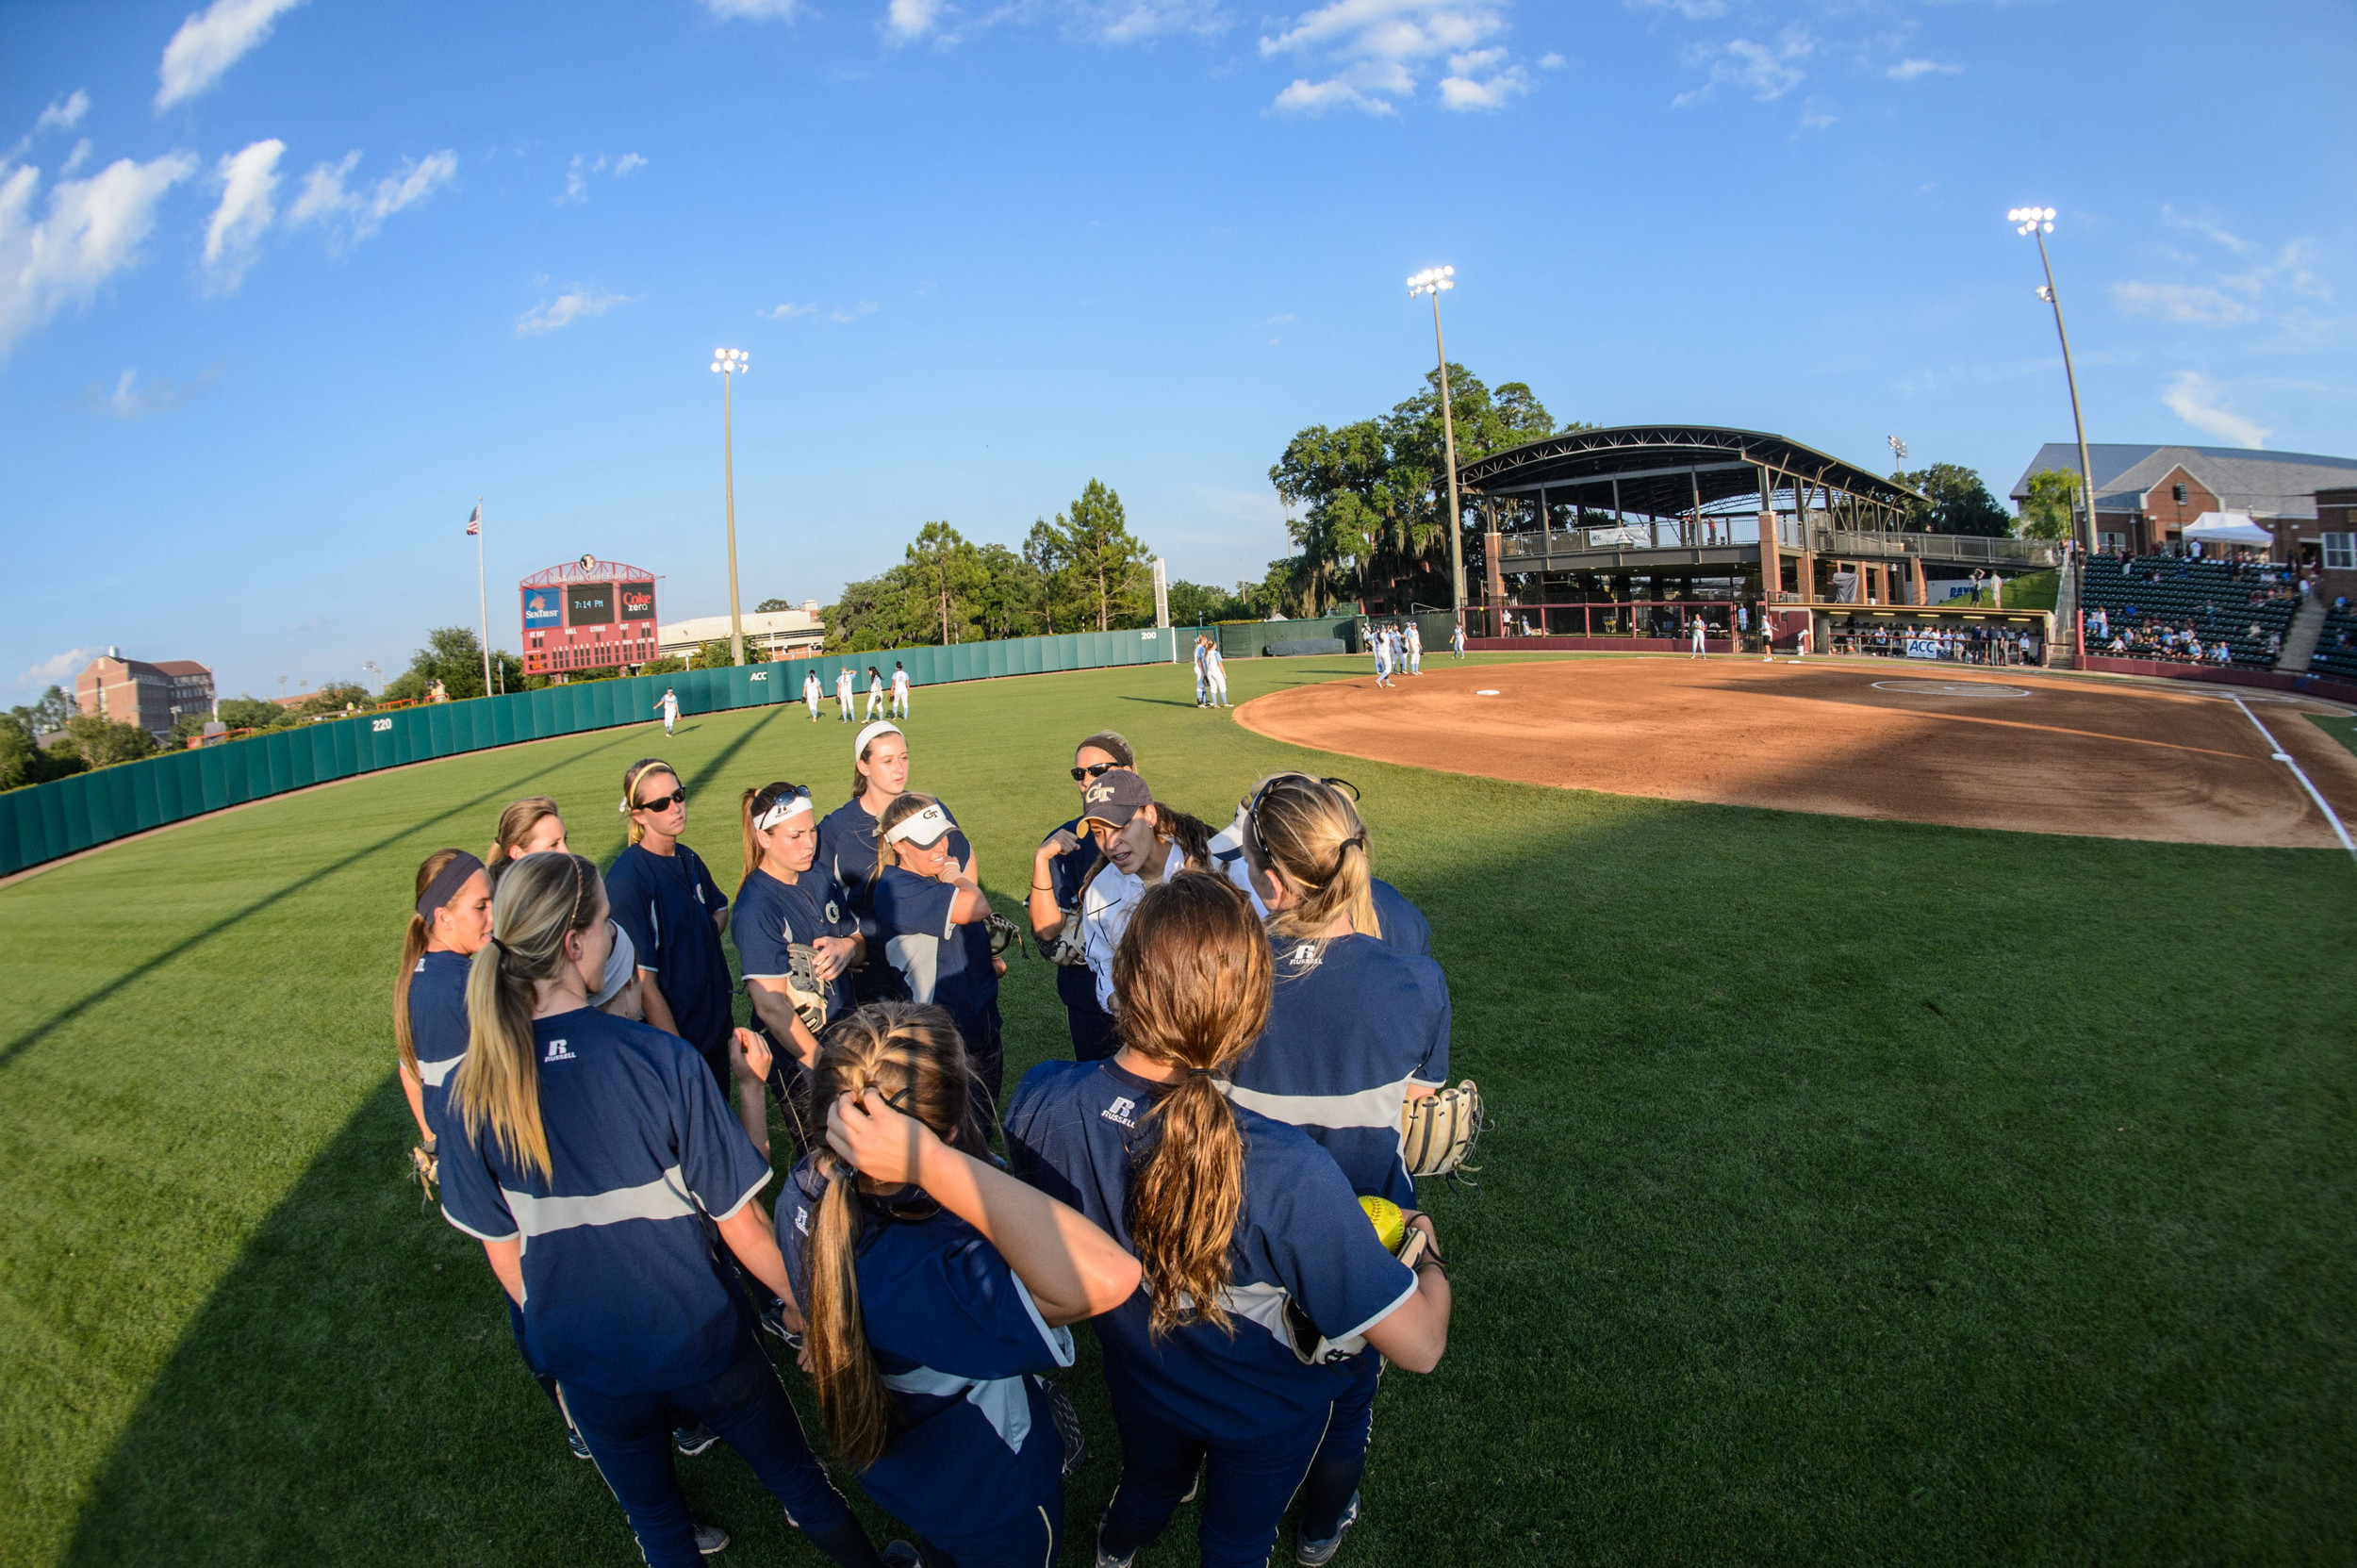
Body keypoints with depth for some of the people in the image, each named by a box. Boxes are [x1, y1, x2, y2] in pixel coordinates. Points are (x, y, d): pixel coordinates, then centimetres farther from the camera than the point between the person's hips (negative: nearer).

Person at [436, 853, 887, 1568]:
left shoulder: (473, 1090, -15)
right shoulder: (660, 1058, -26)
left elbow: (502, 1251, -3)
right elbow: (741, 1225, -18)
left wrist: (548, 1325, 16)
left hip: (589, 1367, 3)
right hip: (703, 1344, -3)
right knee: (799, 1482, 23)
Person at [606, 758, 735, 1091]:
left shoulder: (688, 859, 3)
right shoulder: (628, 879, -20)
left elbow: (720, 908, 24)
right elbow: (644, 983, -21)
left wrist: (705, 939, 2)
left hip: (715, 1027, 7)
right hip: (671, 1037, -7)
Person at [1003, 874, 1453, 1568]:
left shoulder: (1038, 1101, -32)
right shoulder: (1287, 1174, -46)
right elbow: (1419, 1345, -34)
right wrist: (1427, 1252, -13)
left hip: (1136, 1378, 4)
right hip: (1265, 1414, -3)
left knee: (1148, 1484, 39)